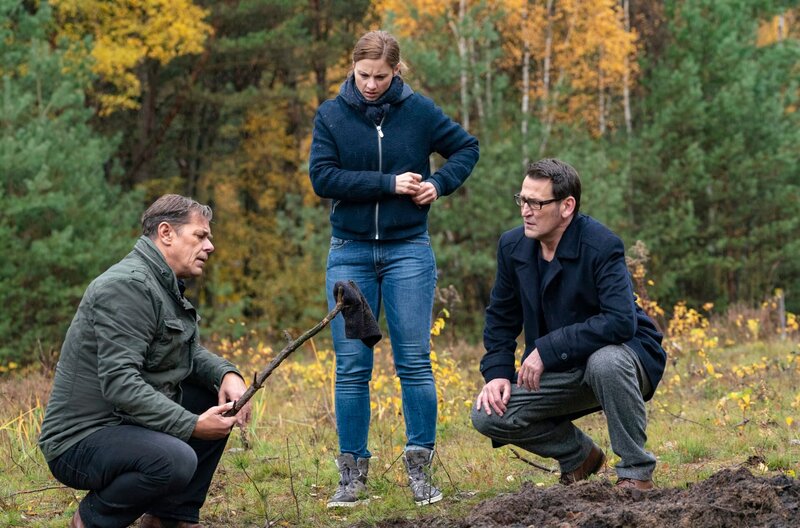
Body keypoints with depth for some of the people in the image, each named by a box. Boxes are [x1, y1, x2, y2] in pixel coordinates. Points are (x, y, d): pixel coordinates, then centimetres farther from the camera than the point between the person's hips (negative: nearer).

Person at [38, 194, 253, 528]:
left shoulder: (166, 287, 15)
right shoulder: (127, 286, -19)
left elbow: (191, 354, 22)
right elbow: (119, 383, -27)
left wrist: (228, 374, -2)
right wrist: (192, 426, -27)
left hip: (128, 426, 11)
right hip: (79, 443, -11)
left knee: (219, 396, 11)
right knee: (176, 460, -35)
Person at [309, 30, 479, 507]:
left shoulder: (418, 111, 0)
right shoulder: (332, 115, 0)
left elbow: (467, 148, 11)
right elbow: (322, 177, -11)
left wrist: (440, 183, -6)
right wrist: (389, 184, -15)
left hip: (408, 251, -1)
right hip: (350, 253, 1)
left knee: (415, 362, -2)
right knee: (352, 368, 2)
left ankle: (420, 468, 5)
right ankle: (352, 472, 8)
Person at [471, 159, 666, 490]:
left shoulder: (601, 246, -22)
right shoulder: (513, 246, -1)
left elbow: (621, 321, -33)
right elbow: (501, 317, 12)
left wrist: (546, 350, -32)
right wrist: (497, 373, -5)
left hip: (623, 355, -6)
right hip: (562, 373, 6)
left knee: (605, 362, -41)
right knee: (488, 414, -13)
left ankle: (636, 472, -19)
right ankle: (579, 456, 12)